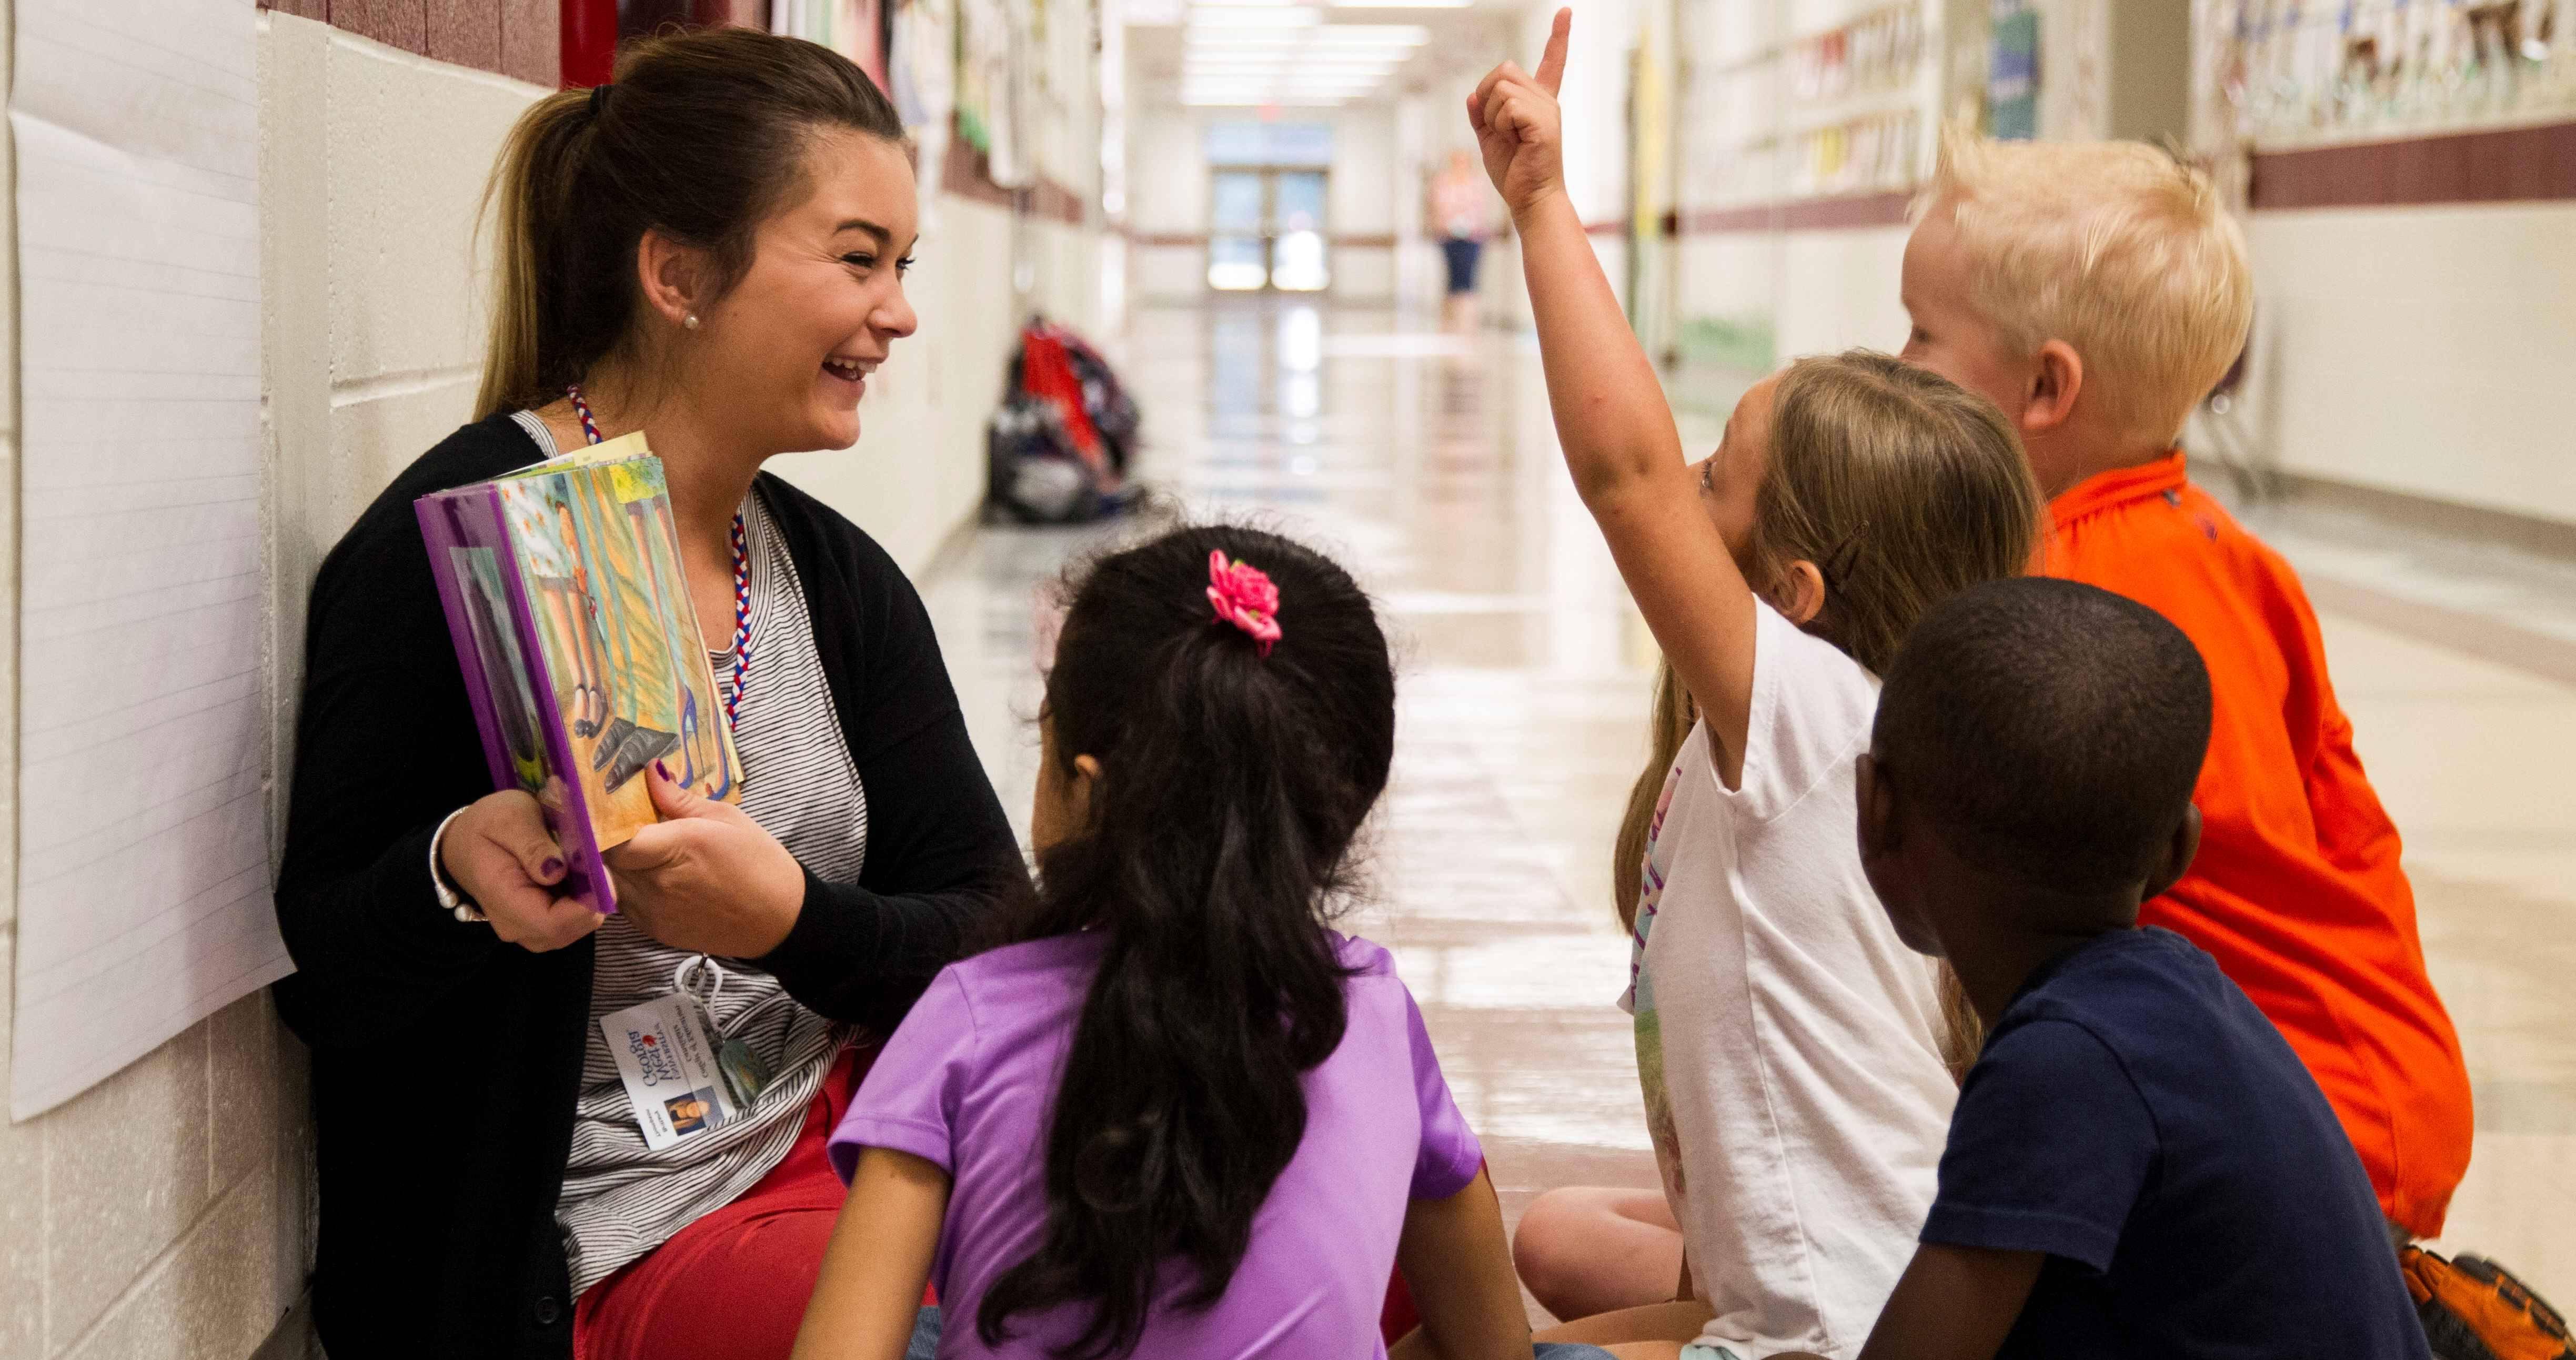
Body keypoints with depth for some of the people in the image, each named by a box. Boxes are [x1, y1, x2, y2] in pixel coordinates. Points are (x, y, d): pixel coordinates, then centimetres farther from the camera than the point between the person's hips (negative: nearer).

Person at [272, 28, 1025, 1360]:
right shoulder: (454, 546, -11)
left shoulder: (842, 582, 8)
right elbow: (325, 983, -9)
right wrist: (457, 874, -30)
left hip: (850, 1124, 6)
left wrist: (790, 919, -20)